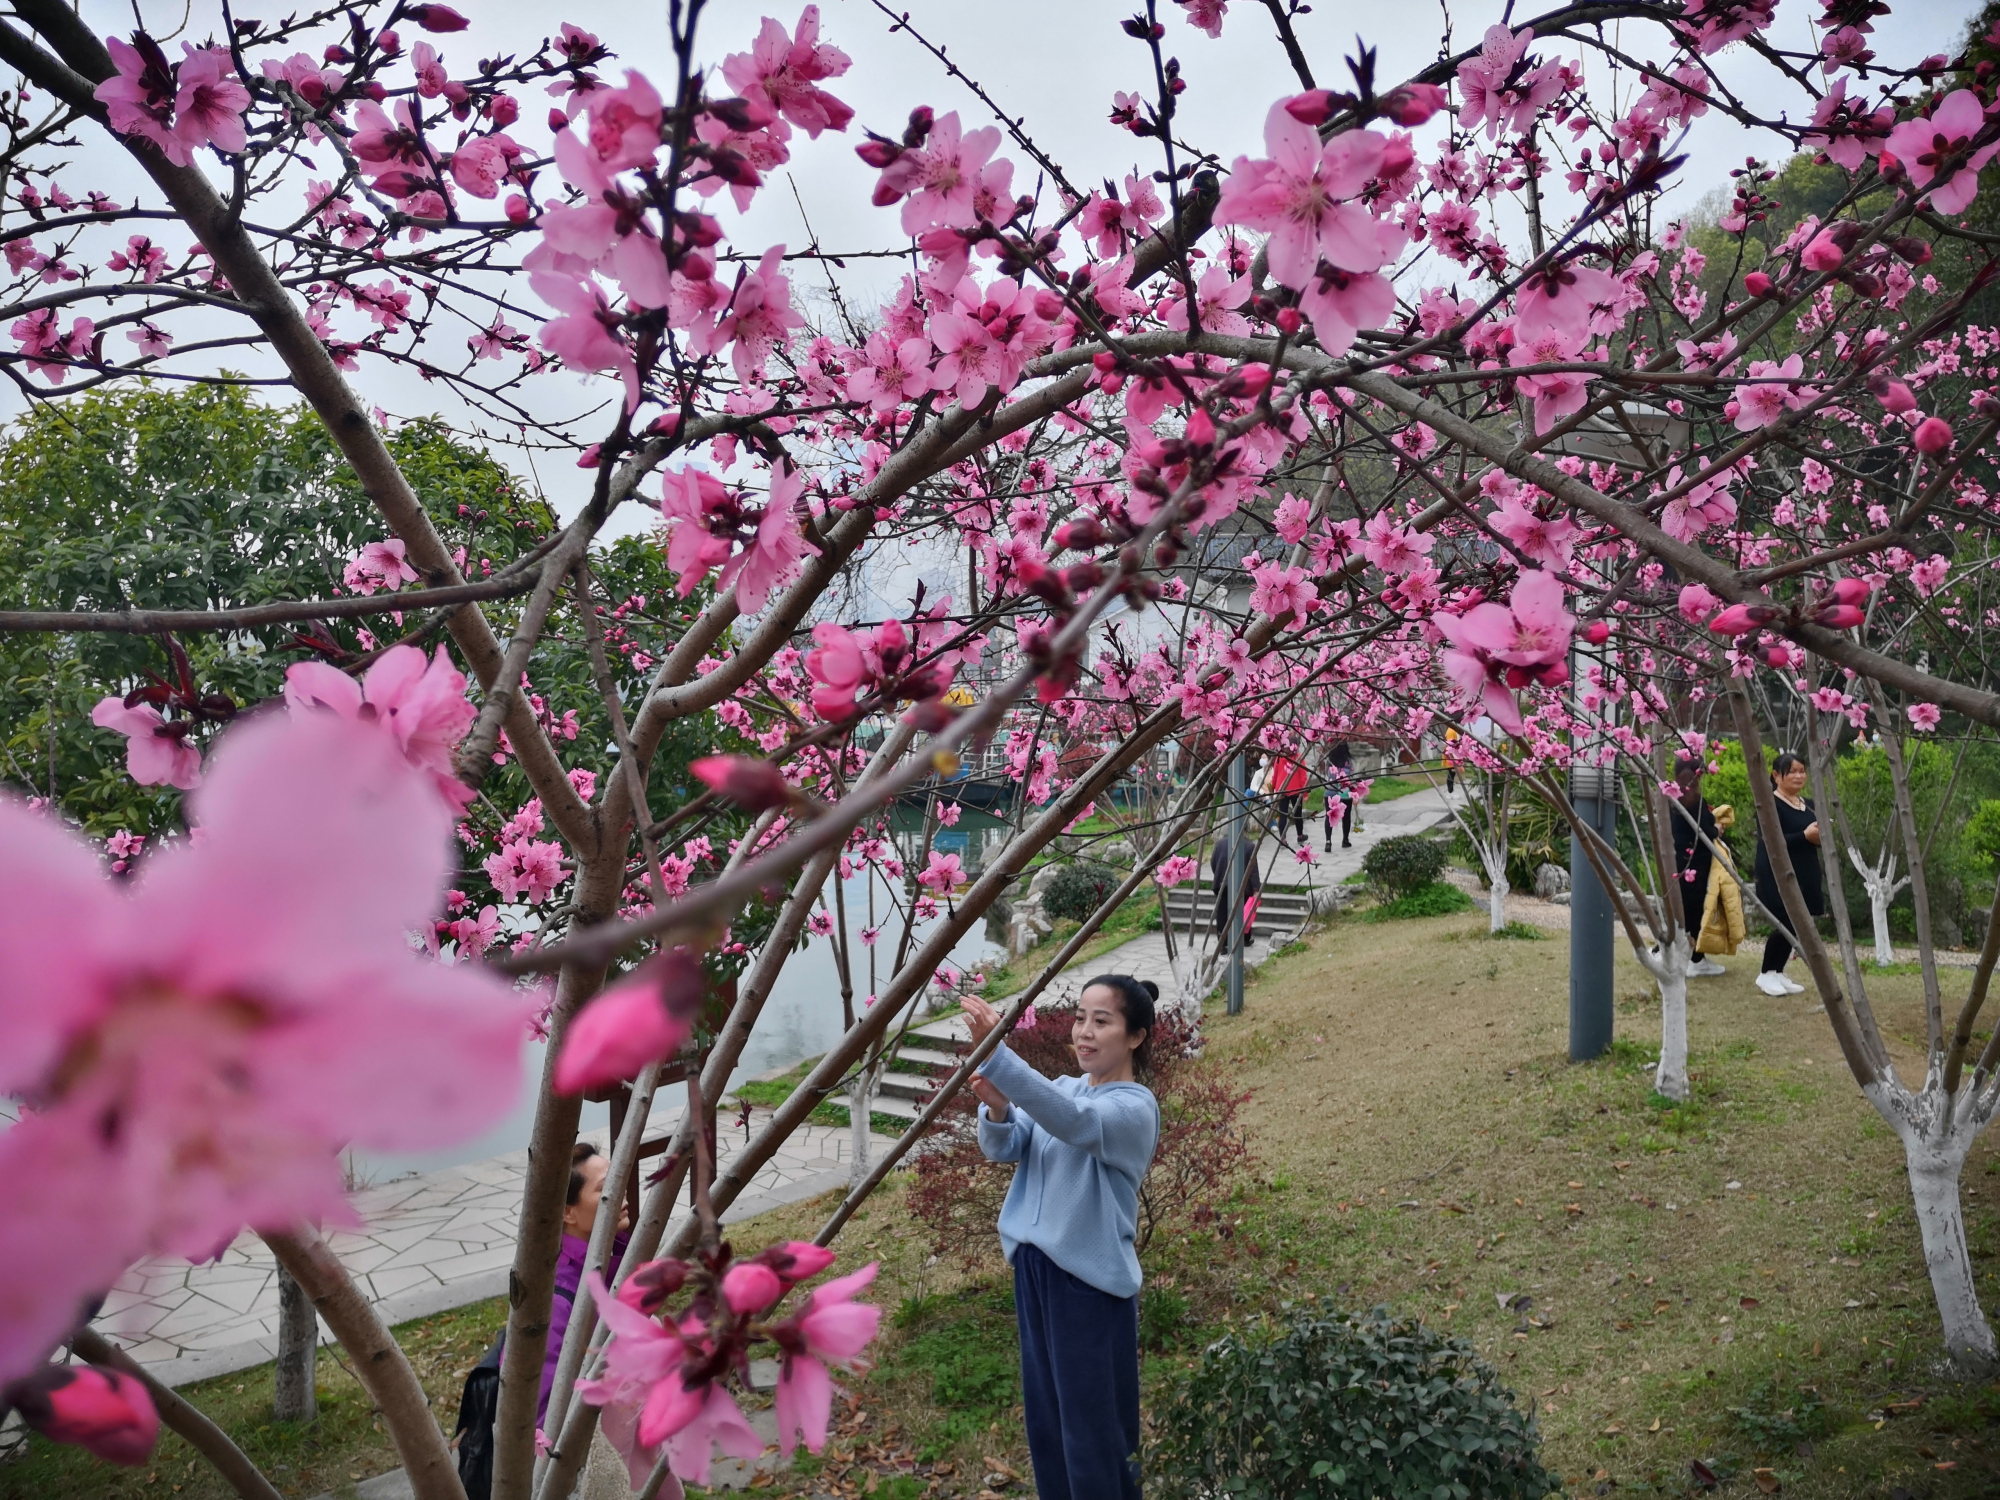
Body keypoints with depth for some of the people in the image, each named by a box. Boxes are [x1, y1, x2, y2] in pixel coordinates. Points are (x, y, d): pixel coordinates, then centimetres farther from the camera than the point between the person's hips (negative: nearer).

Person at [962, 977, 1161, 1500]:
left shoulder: (1135, 1106, -15)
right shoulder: (1061, 1089, 8)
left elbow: (1071, 1121, -34)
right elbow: (1003, 1149, 0)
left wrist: (995, 1055, -44)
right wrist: (997, 1108, -23)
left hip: (1091, 1281, -7)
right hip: (1034, 1265, 7)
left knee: (1094, 1432, 0)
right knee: (1044, 1418, 18)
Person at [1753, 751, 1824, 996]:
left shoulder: (1809, 805, 14)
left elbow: (1815, 838, 20)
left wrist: (1822, 836, -3)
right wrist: (1805, 835, -23)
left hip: (1804, 875, 8)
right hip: (1778, 876, -8)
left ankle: (1777, 973, 18)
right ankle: (1765, 974, 6)